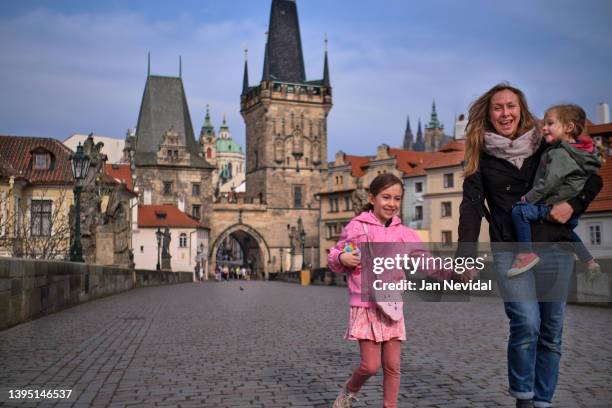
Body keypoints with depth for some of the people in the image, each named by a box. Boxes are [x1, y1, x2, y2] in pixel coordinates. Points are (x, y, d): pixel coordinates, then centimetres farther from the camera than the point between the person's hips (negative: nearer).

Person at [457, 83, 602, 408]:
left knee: (551, 332, 6)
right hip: (510, 251, -2)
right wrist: (465, 257, -16)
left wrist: (573, 205, -8)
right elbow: (471, 206, -5)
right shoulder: (482, 156, 3)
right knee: (526, 324, -19)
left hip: (554, 249, 2)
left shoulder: (546, 147, 7)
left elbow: (594, 178, 13)